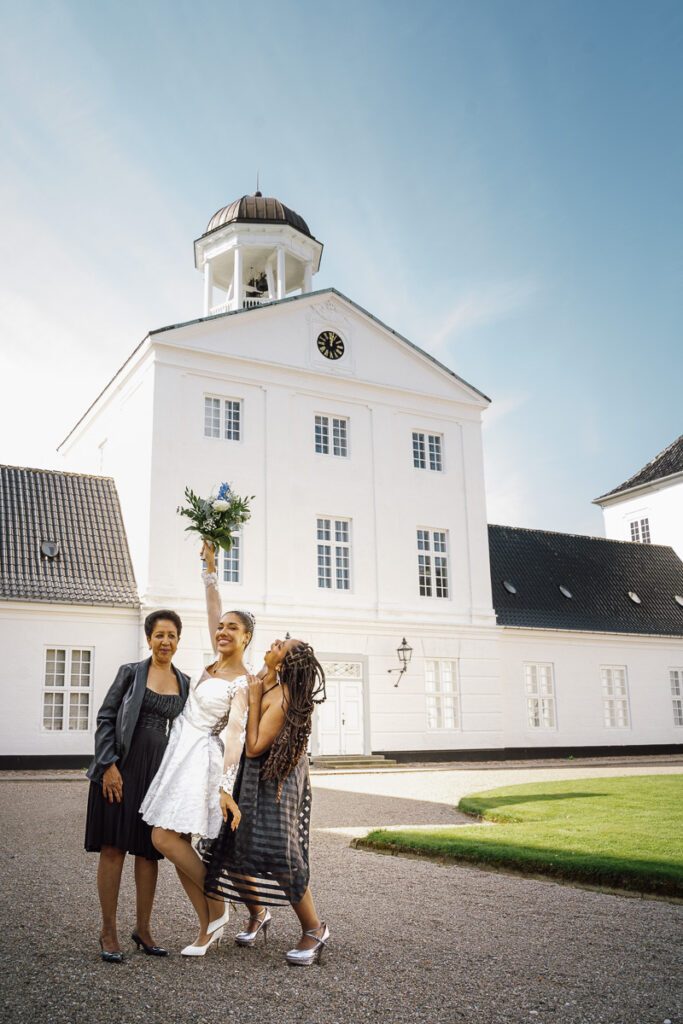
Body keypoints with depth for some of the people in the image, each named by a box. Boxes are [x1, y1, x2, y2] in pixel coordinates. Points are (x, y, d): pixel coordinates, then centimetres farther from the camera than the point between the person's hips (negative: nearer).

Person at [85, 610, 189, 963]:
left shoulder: (185, 683, 9)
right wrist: (108, 765, -12)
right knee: (113, 848, 1)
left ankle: (143, 928, 21)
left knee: (148, 850, 8)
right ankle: (108, 931, 12)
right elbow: (105, 718, -3)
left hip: (160, 769, 3)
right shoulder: (131, 672, 0)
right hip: (122, 765, -3)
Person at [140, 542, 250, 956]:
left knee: (165, 839, -14)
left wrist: (226, 786, -29)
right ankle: (208, 926, 12)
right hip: (180, 753, 8)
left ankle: (219, 906, 3)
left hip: (200, 758, -8)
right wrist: (211, 567, 11)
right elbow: (214, 608, 12)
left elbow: (235, 735, -22)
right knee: (177, 844, 5)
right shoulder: (218, 659, 6)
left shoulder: (242, 683, -13)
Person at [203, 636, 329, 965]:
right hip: (249, 778, 9)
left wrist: (254, 698, -22)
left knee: (279, 854, -12)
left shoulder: (283, 700, -24)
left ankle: (314, 929, 6)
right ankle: (258, 915, 30)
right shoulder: (265, 679, 1)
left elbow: (254, 748, -24)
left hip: (273, 782, -9)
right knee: (230, 849, 9)